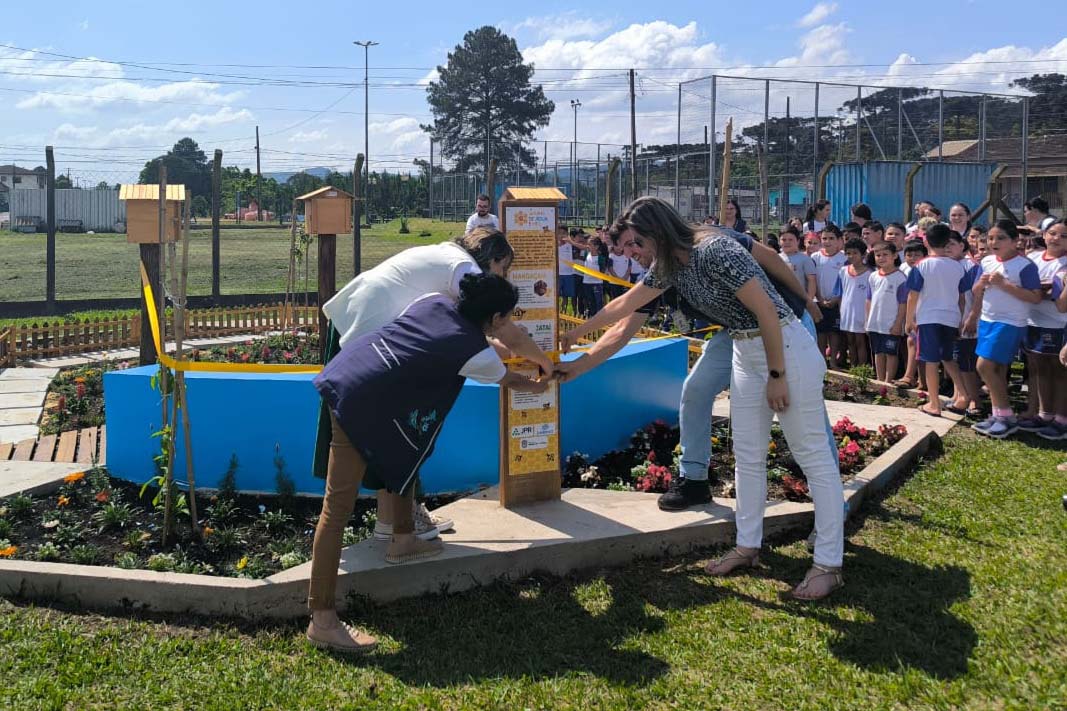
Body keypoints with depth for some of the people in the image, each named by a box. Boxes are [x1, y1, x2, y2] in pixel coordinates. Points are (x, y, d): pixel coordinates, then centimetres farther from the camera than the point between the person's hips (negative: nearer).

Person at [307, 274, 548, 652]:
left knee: (408, 454, 27)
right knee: (339, 507, -8)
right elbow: (510, 381, 20)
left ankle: (403, 541, 42)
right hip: (360, 401, -9)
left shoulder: (436, 301, 12)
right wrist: (538, 386, 42)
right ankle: (322, 621, -5)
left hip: (341, 370, 9)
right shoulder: (477, 354, 0)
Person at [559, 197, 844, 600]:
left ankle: (829, 566, 0)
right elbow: (624, 305, 18)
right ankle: (748, 547, 24)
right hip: (746, 353, 9)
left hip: (785, 349, -9)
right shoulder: (669, 266, 5)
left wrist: (777, 376, -18)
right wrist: (573, 335, 25)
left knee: (813, 455, -3)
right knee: (748, 456, 13)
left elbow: (767, 312, -22)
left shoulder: (714, 251, -22)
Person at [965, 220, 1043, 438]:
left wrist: (1004, 284, -23)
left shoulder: (1024, 266, -12)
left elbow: (1036, 297, -19)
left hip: (1010, 323, -7)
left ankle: (1007, 416, -3)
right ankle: (998, 416, 19)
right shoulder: (987, 262, 8)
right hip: (987, 320, 7)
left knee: (985, 366, -13)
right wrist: (981, 284, -4)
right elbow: (977, 292, 18)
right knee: (996, 371, 11)